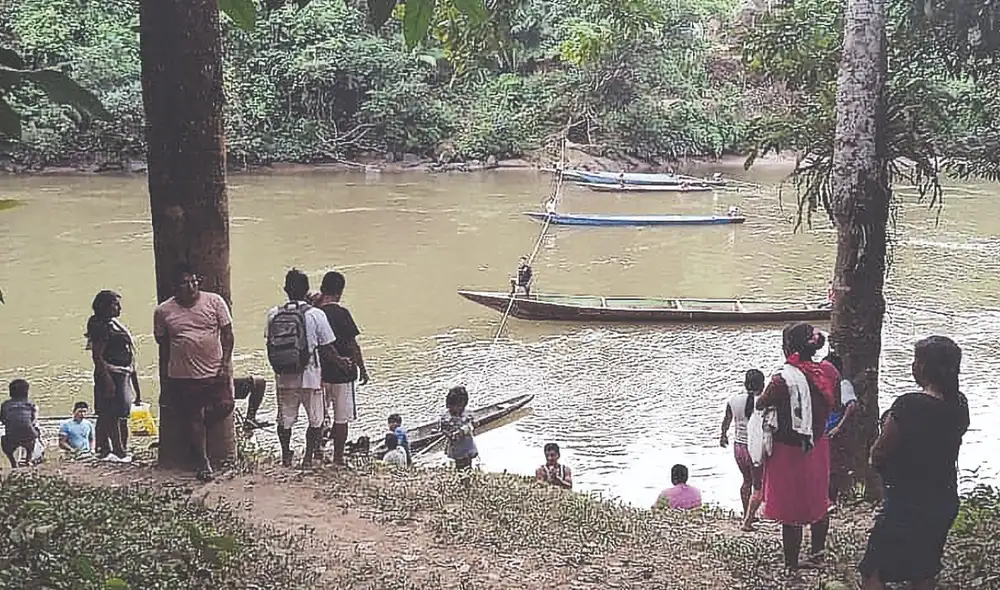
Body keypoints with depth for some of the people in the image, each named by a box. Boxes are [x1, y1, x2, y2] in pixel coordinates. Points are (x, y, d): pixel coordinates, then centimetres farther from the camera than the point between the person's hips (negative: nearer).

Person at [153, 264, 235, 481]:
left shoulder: (215, 301, 0)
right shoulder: (163, 311, 2)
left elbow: (227, 334, 2)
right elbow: (163, 346, 9)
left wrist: (225, 363, -8)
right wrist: (163, 379, 9)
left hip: (215, 373, 0)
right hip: (183, 376, 0)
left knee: (225, 406, -8)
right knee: (193, 419, 3)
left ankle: (196, 430, 20)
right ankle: (203, 464, 13)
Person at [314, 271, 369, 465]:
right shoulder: (341, 313, -14)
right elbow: (353, 345, -12)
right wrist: (362, 369, -1)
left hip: (318, 371, 4)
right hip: (342, 373, -4)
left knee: (319, 416, 16)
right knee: (342, 418, 5)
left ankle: (317, 451, 20)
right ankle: (338, 457, 8)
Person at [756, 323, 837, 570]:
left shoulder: (784, 380, -26)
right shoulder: (829, 372, -7)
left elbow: (760, 405, -12)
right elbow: (831, 404, 6)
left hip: (789, 451, -7)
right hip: (818, 446, 7)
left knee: (790, 513, 5)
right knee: (817, 503, 24)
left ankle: (790, 566, 16)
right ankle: (817, 555, 39)